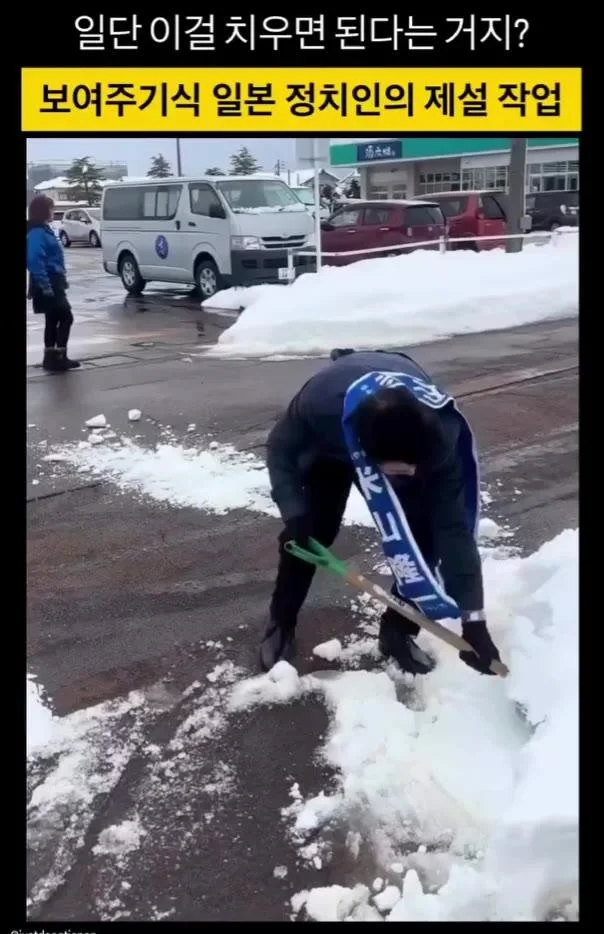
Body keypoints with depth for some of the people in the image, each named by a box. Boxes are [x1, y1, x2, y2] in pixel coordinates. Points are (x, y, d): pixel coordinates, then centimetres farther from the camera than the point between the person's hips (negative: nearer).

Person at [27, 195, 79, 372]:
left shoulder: (44, 230, 15)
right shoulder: (37, 233, -16)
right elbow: (34, 260, -25)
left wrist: (60, 279, 21)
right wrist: (44, 284, -28)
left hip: (53, 283, 10)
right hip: (48, 285, -10)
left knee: (53, 320, 13)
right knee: (66, 317, -9)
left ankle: (51, 357, 19)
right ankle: (59, 358, -6)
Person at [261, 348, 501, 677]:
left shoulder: (437, 433, -42)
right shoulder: (322, 403, -45)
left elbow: (454, 527, -37)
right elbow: (281, 447, -22)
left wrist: (473, 618, -37)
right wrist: (293, 514, -35)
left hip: (410, 433, 1)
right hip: (330, 442, 0)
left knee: (424, 533, -14)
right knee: (310, 530, -9)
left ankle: (398, 631, 7)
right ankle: (280, 625, 14)